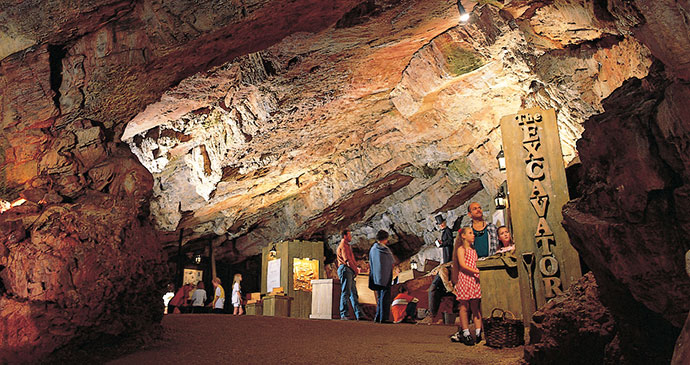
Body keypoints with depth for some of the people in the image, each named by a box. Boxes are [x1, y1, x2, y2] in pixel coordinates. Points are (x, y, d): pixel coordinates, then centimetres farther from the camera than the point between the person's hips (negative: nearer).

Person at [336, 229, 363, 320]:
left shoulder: (347, 246, 27)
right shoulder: (343, 245, -4)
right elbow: (347, 260, -14)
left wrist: (356, 268, 8)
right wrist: (355, 269, -6)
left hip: (350, 271, 10)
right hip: (345, 269, -10)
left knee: (354, 294, 5)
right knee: (345, 292, -11)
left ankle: (358, 315, 4)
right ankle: (343, 314, -10)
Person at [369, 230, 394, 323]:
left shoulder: (372, 248, 7)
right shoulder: (385, 249, -12)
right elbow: (391, 262, -3)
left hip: (376, 277, 7)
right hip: (385, 277, -7)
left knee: (379, 298, 16)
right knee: (385, 297, -4)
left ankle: (378, 317, 18)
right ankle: (383, 318, -7)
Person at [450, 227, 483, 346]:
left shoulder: (473, 250, 22)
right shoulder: (461, 249, 1)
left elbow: (475, 264, 21)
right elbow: (462, 265, -10)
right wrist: (476, 271, -17)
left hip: (475, 279, 6)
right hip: (464, 279, -6)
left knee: (476, 307, 2)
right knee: (464, 306, -3)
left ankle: (478, 334, 3)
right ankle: (465, 334, 1)